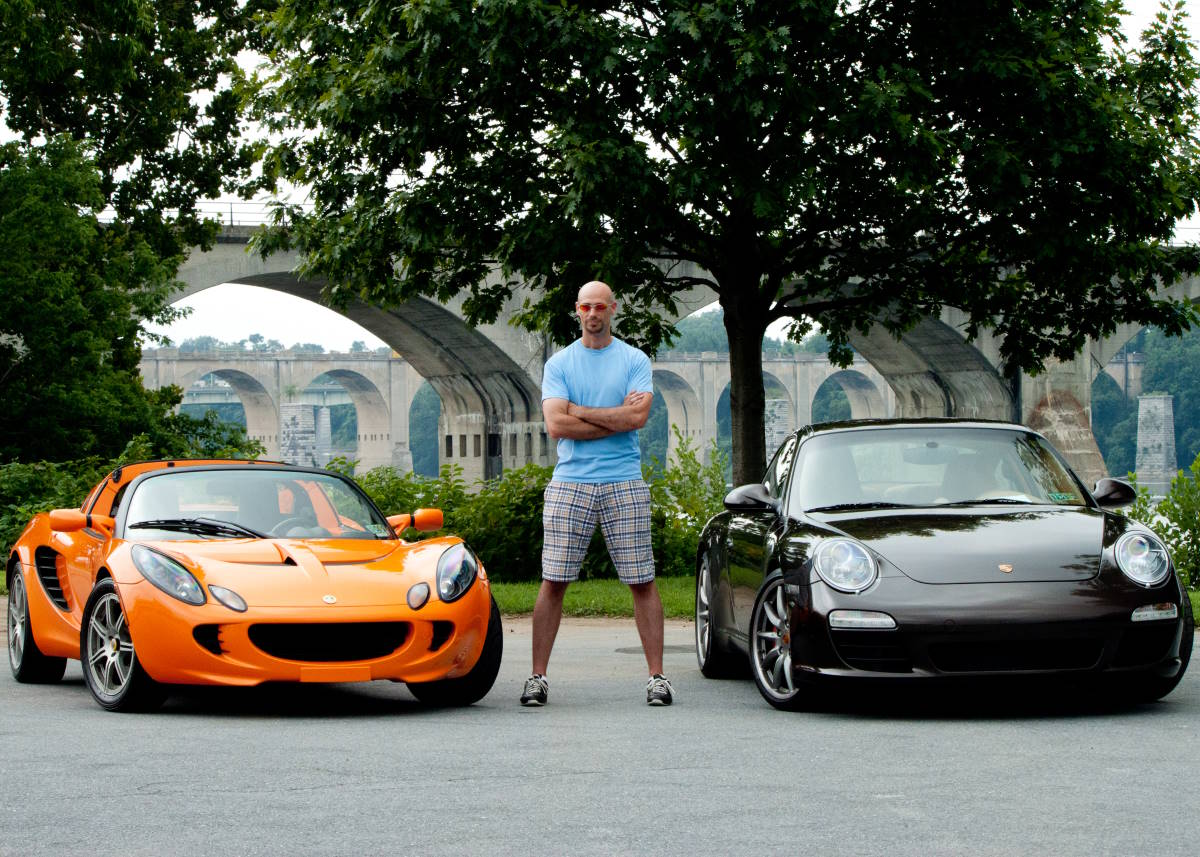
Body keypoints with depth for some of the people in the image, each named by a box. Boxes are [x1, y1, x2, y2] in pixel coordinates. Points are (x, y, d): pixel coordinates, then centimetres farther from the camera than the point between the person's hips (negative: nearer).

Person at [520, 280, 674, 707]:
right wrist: (615, 418, -7)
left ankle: (657, 676, 4)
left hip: (625, 485, 0)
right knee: (553, 583, -1)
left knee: (642, 582, 0)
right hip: (569, 483, 0)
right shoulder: (559, 364, 8)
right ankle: (538, 676, 4)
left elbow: (638, 417, -10)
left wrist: (580, 411, -6)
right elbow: (556, 425, -6)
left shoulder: (635, 361, 6)